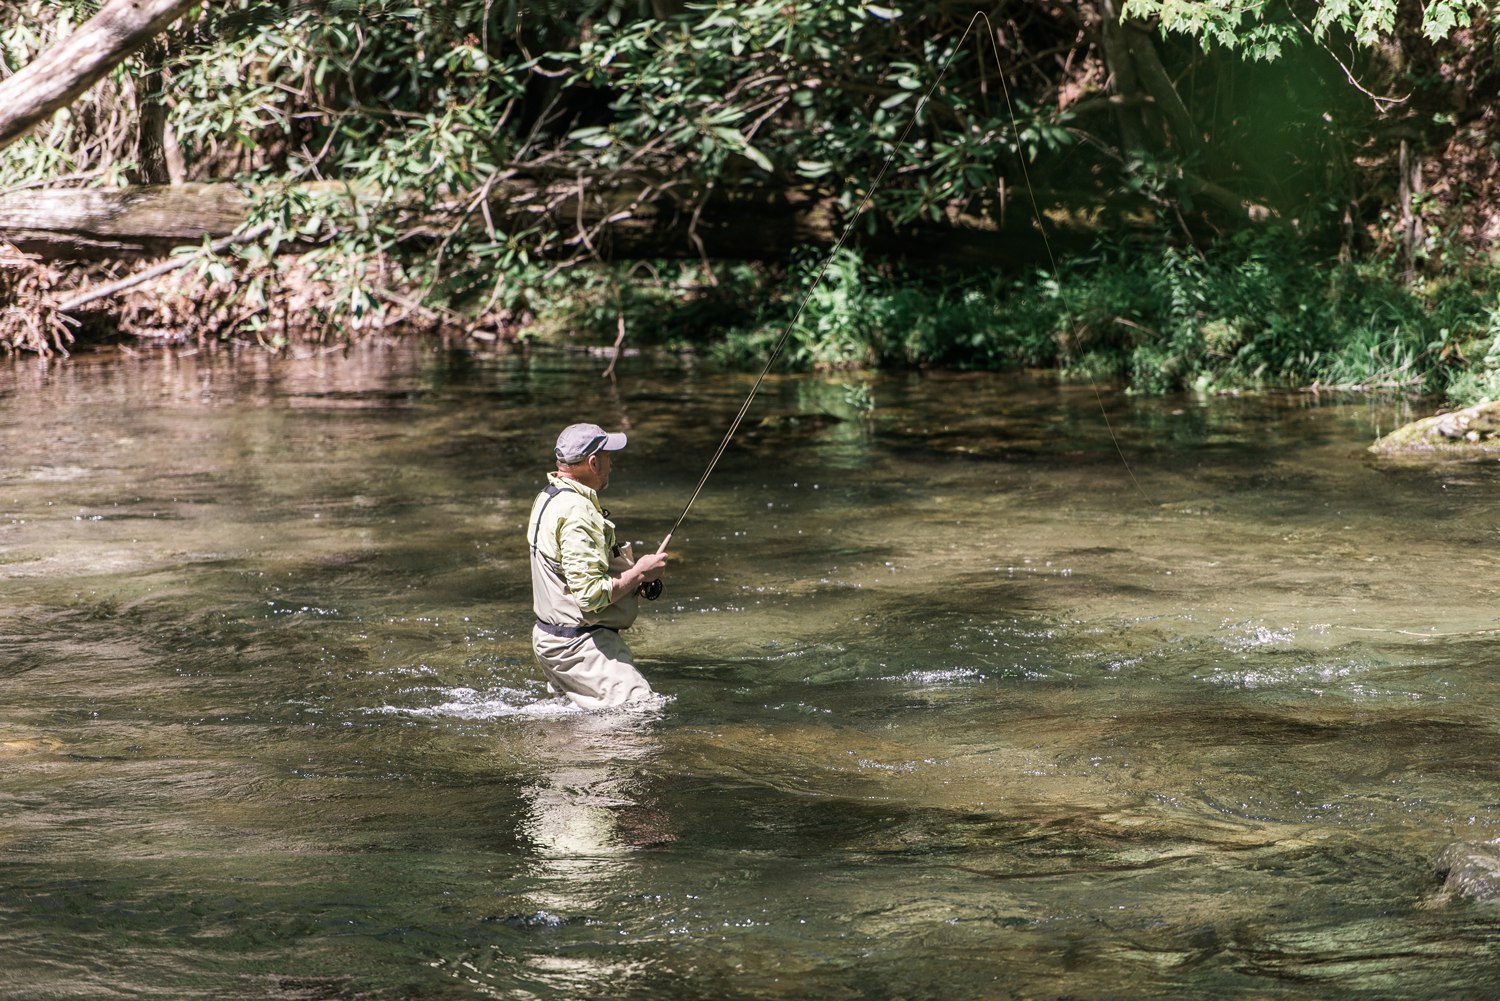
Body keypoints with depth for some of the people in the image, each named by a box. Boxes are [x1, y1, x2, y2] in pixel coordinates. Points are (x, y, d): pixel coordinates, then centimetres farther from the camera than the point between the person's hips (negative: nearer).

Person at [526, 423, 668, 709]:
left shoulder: (548, 497, 14)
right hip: (579, 647, -11)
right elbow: (591, 595, -25)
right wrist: (639, 573, -11)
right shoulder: (577, 511, -20)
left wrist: (629, 569, 14)